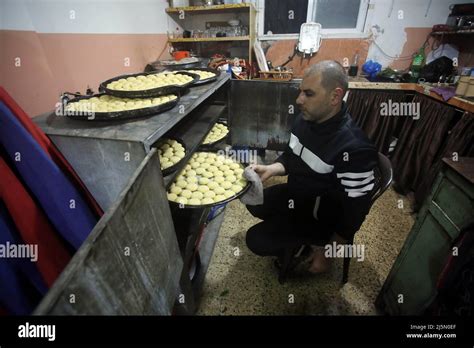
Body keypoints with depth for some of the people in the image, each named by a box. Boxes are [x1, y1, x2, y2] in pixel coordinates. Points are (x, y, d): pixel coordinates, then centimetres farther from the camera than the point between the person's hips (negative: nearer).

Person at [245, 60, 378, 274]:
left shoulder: (353, 149, -35)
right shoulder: (304, 119, -12)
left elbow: (353, 214, -25)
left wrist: (326, 253, -13)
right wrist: (271, 169, -17)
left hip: (321, 215, -7)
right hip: (298, 194, 7)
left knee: (256, 240, -9)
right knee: (254, 204, 18)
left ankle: (307, 246, 15)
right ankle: (296, 235, 26)